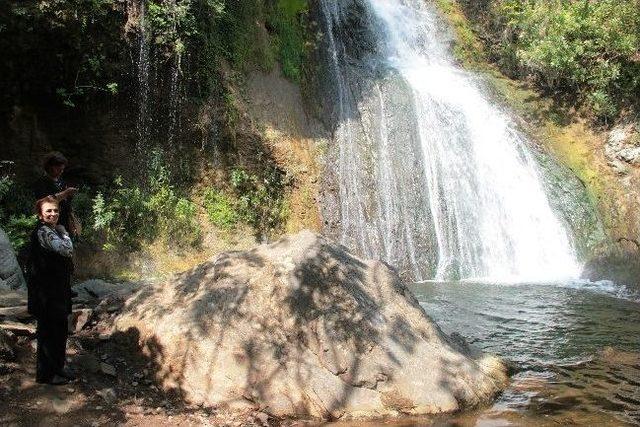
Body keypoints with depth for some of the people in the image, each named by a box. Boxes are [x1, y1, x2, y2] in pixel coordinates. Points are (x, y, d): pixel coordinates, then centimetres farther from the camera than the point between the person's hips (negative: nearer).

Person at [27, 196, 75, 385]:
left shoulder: (53, 231, 14)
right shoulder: (43, 232, -17)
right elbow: (67, 250, -25)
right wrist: (63, 231, -11)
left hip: (57, 290, 9)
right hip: (46, 292, -9)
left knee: (59, 330, 17)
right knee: (48, 331, 1)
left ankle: (57, 367, 30)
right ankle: (46, 374, 14)